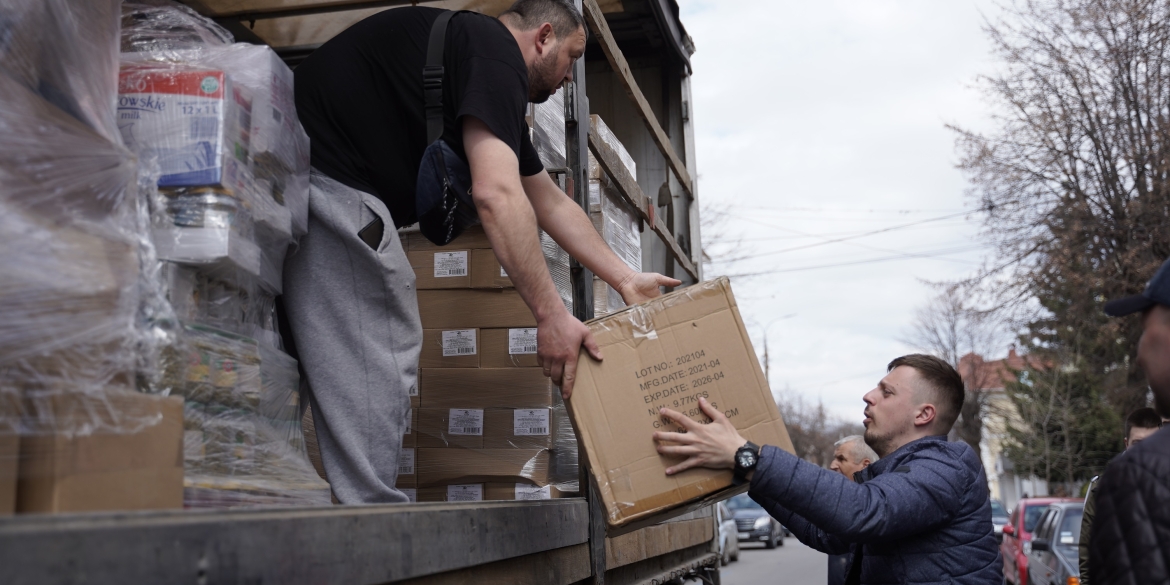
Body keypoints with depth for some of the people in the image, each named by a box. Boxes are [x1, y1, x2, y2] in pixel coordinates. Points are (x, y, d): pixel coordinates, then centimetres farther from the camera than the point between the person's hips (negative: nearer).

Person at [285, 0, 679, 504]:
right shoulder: (496, 50, -9)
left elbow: (551, 203, 29)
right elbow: (496, 194, -22)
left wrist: (627, 280, 30)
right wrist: (551, 315, -20)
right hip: (330, 184, -11)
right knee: (372, 376, -11)